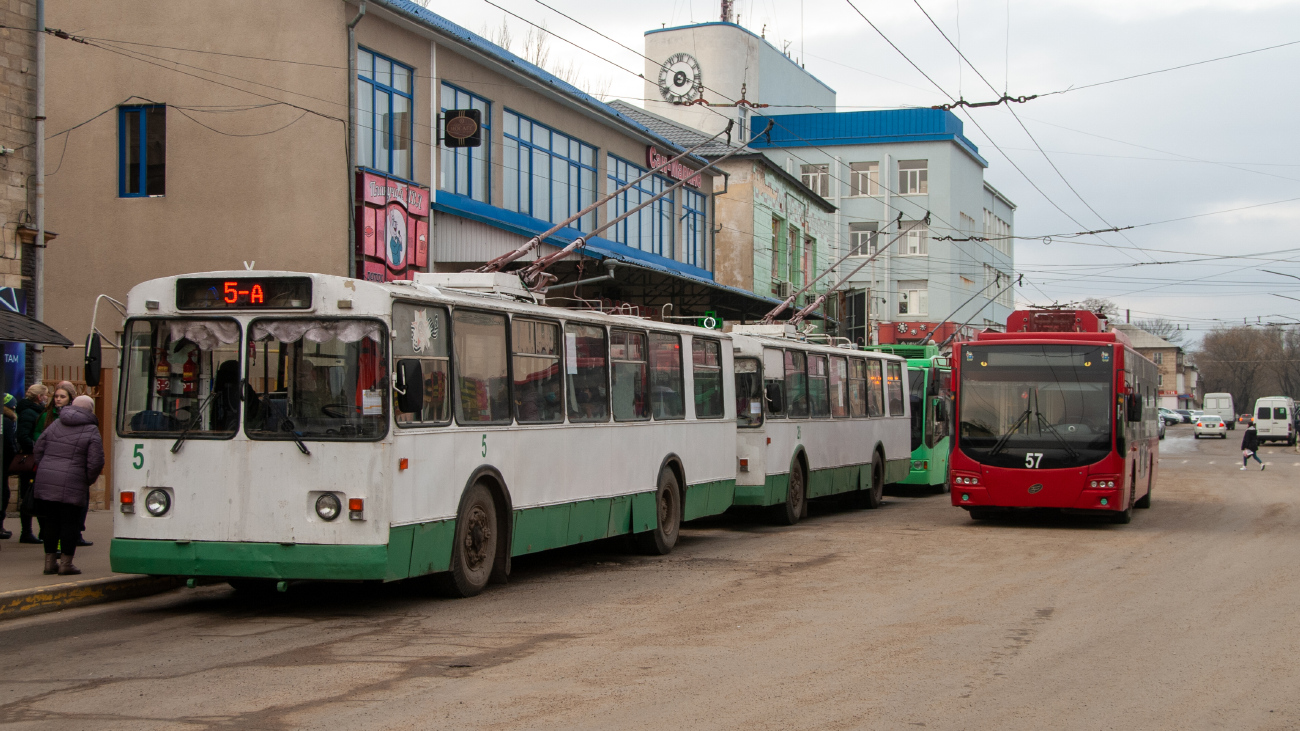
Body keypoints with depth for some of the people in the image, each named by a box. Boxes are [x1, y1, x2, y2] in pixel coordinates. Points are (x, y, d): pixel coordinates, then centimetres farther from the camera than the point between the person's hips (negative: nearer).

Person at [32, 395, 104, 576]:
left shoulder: (55, 425, 11)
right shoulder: (91, 431, -5)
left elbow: (38, 450, 13)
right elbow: (95, 462, -10)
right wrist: (88, 481, 6)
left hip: (45, 482, 5)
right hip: (72, 485, -5)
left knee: (50, 521, 13)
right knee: (70, 523, 3)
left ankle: (50, 561, 18)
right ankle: (65, 564, 4)